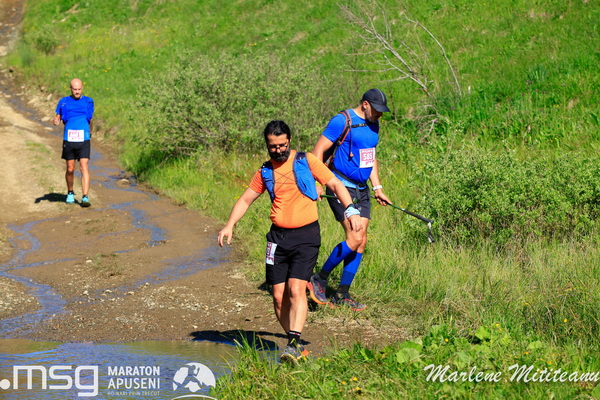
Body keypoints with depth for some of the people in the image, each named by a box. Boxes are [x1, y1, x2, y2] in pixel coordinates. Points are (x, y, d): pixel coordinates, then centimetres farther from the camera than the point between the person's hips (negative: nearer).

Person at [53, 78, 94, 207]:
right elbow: (58, 117, 8)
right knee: (70, 169, 8)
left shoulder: (88, 101, 7)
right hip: (69, 140, 1)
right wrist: (56, 121, -15)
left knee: (84, 168, -12)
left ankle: (85, 197, -15)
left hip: (83, 140, -1)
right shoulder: (64, 102, 5)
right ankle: (70, 193, 31)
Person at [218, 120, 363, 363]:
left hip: (306, 235, -4)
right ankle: (295, 344, 13)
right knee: (279, 295, 0)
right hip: (278, 236, 4)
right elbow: (246, 199, 19)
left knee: (296, 289, -17)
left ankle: (293, 344, -18)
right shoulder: (265, 172, 13)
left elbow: (335, 184, 2)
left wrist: (350, 210, -12)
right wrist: (230, 225, 5)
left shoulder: (306, 161, 3)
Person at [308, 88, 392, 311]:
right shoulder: (343, 121, -12)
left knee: (361, 242, 4)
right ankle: (319, 279, 2)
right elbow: (319, 151, -13)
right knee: (354, 239, -16)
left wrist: (377, 188, 18)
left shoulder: (373, 125, 13)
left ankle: (342, 295, 12)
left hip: (361, 190, 8)